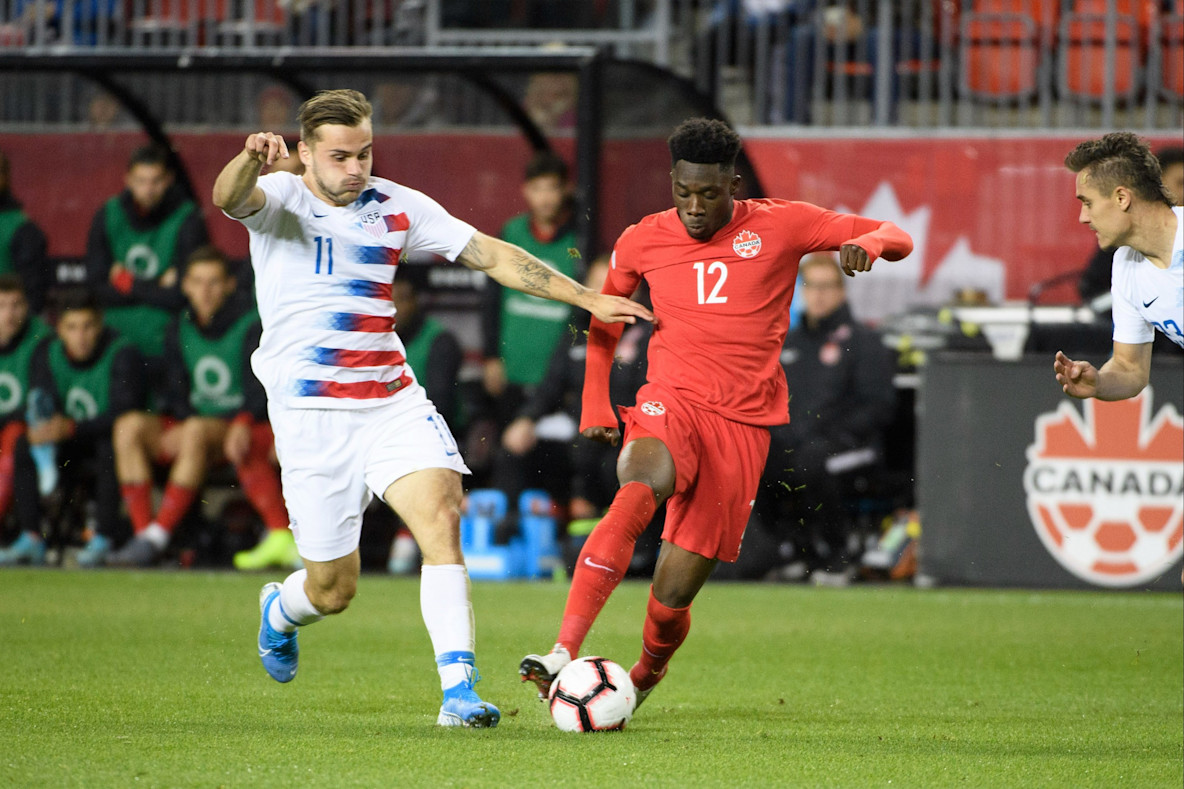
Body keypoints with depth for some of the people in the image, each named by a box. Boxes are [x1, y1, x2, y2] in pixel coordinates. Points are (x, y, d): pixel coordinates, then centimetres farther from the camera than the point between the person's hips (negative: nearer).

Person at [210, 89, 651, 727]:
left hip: (391, 399, 3)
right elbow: (229, 197, -28)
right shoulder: (278, 200, -4)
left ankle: (458, 692, -25)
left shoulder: (397, 207, 7)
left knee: (441, 514, -22)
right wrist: (249, 161, -52)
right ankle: (279, 613, 41)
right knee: (333, 589, 2)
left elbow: (492, 256, 9)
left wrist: (588, 299, 4)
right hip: (310, 414, -3)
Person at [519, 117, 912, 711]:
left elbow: (896, 238, 6)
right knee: (641, 485, -37)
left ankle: (645, 674, 31)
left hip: (741, 427, 0)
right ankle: (563, 652, -46)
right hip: (672, 401, 0)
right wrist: (595, 407, 16)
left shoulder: (779, 227, 4)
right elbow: (603, 323, 26)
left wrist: (868, 243, -17)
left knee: (671, 597, -5)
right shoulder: (642, 243, 8)